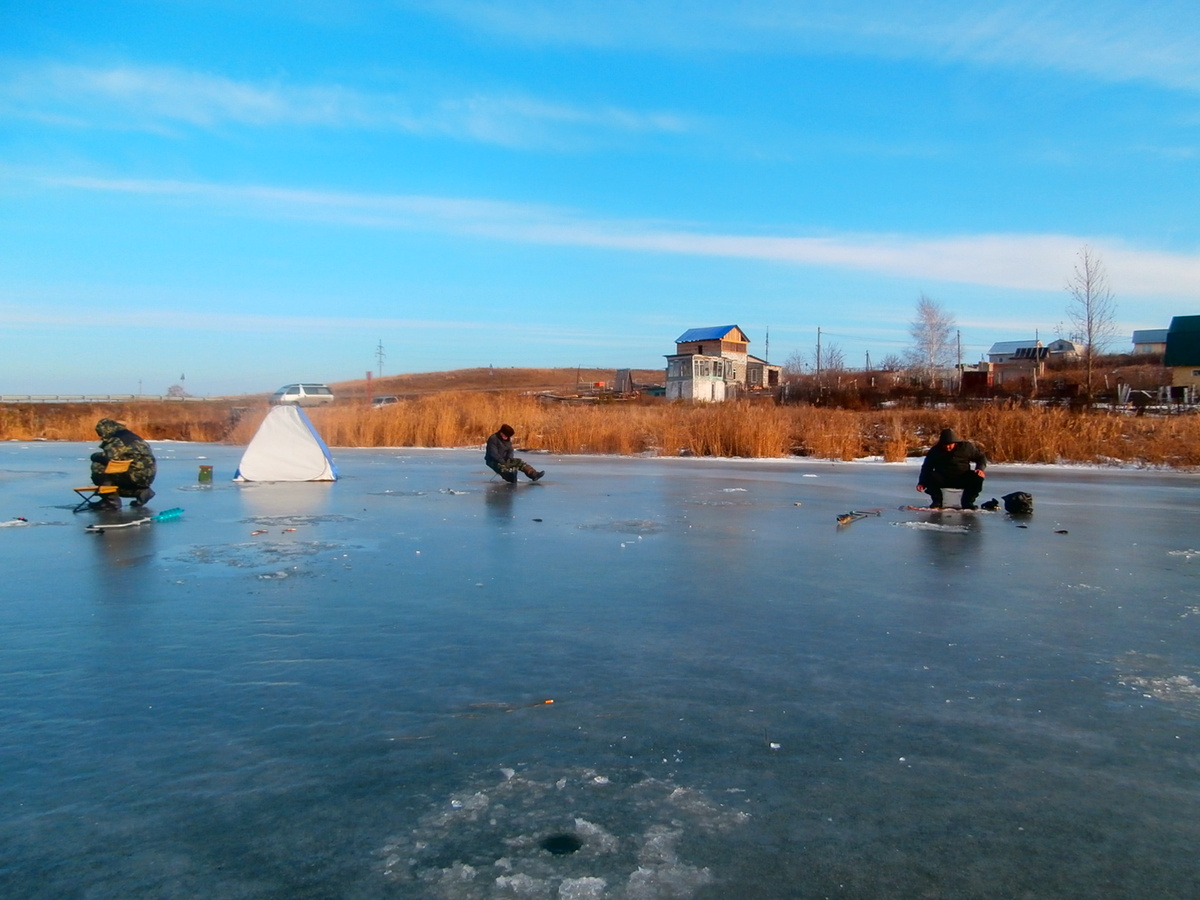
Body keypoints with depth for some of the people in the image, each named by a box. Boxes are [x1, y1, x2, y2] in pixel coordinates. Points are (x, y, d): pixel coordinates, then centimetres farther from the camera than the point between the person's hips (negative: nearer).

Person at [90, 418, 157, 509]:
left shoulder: (117, 441, -14)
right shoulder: (129, 436, 16)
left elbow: (109, 457, -29)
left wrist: (95, 456, -9)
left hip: (137, 476, -10)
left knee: (98, 467, -13)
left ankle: (111, 500, -8)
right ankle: (141, 491, 18)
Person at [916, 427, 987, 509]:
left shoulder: (966, 447, -5)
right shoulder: (935, 450, -4)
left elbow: (981, 457, 5)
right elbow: (926, 468, 1)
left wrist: (980, 469, -15)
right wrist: (922, 483, -9)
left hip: (962, 479, 1)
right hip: (943, 480, -1)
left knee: (978, 477, -25)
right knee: (931, 476, -31)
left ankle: (967, 502, -5)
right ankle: (937, 502, -9)